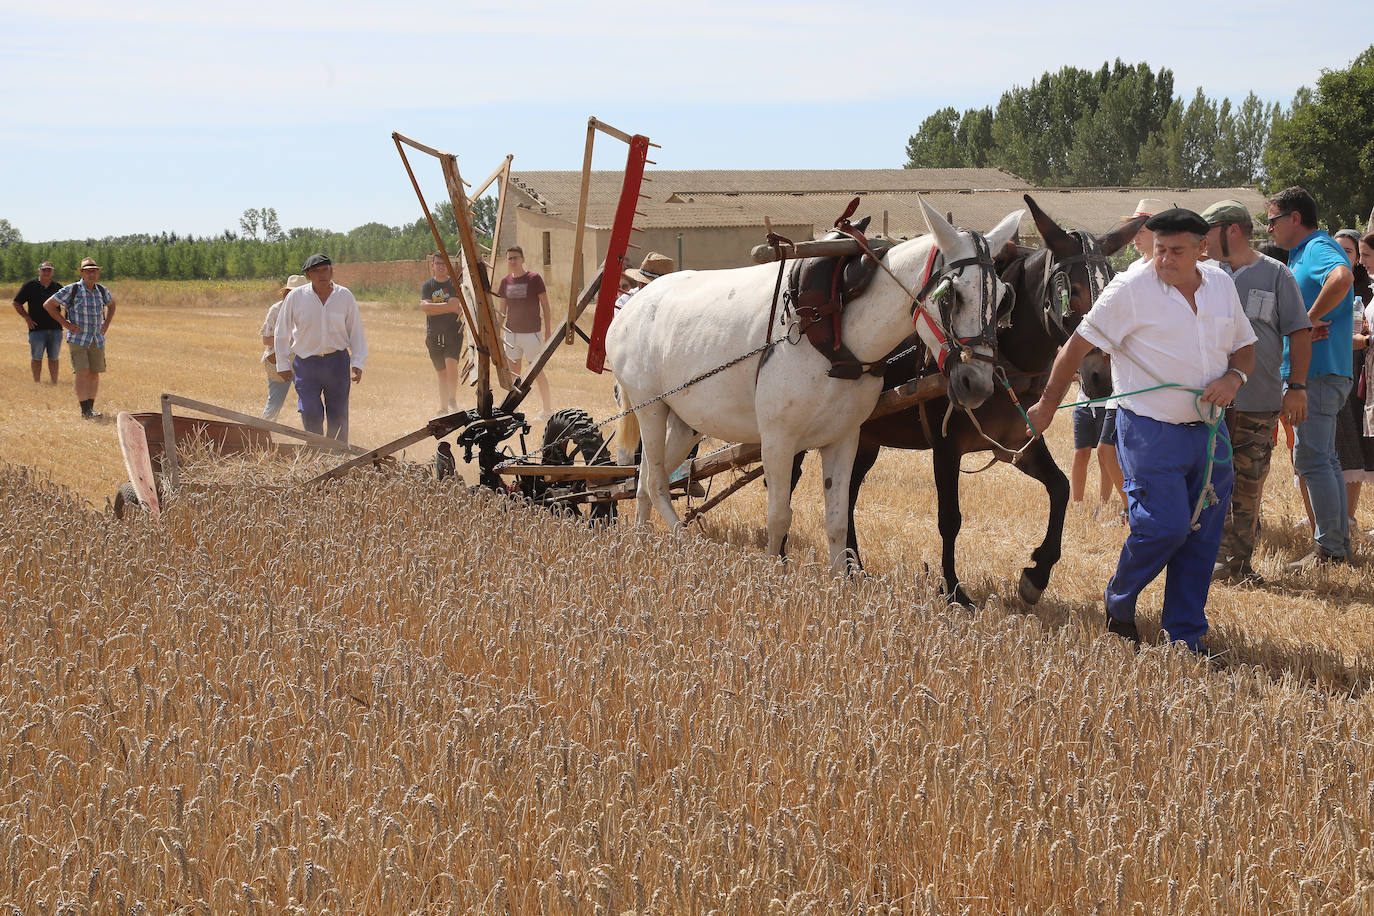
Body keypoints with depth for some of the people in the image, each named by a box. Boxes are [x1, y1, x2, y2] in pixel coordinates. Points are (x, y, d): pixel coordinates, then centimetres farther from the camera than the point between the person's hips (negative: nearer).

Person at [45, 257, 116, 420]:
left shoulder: (101, 290, 6)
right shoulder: (71, 290, -9)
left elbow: (111, 304, 29)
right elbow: (48, 304, -5)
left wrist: (106, 324, 13)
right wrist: (66, 324, -8)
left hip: (97, 340, 5)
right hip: (77, 339, -5)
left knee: (94, 374, 5)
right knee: (82, 373, -12)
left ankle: (90, 407, 13)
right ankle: (84, 410, -12)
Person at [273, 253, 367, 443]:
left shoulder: (345, 296, 1)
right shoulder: (295, 297, -3)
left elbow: (356, 331, 8)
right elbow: (282, 333, 6)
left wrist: (358, 362, 0)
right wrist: (283, 364, 5)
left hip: (338, 362, 1)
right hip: (306, 362, -1)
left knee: (338, 416, 5)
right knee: (310, 414, -13)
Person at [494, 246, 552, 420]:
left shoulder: (534, 279, -7)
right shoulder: (506, 281, 6)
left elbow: (545, 306, -5)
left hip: (531, 333, -5)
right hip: (512, 332, 5)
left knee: (536, 371, 1)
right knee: (513, 372, 6)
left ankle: (548, 409, 12)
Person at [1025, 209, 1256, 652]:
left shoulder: (1221, 285, 7)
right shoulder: (1130, 288, -10)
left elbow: (1244, 346, 19)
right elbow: (1078, 346, -6)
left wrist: (1234, 377, -4)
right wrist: (1046, 407, -3)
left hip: (1209, 432, 6)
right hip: (1150, 431, -5)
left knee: (1202, 535, 5)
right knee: (1165, 524, -15)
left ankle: (1186, 636, 15)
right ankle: (1118, 602, 12)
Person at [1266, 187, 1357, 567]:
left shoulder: (1319, 248, -12)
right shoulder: (1302, 255, 20)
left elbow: (1342, 277, -35)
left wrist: (1310, 319, -26)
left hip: (1317, 373, -11)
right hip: (1320, 372, 11)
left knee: (1312, 459, -9)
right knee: (1324, 459, 14)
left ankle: (1329, 549, -8)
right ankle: (1340, 543, 18)